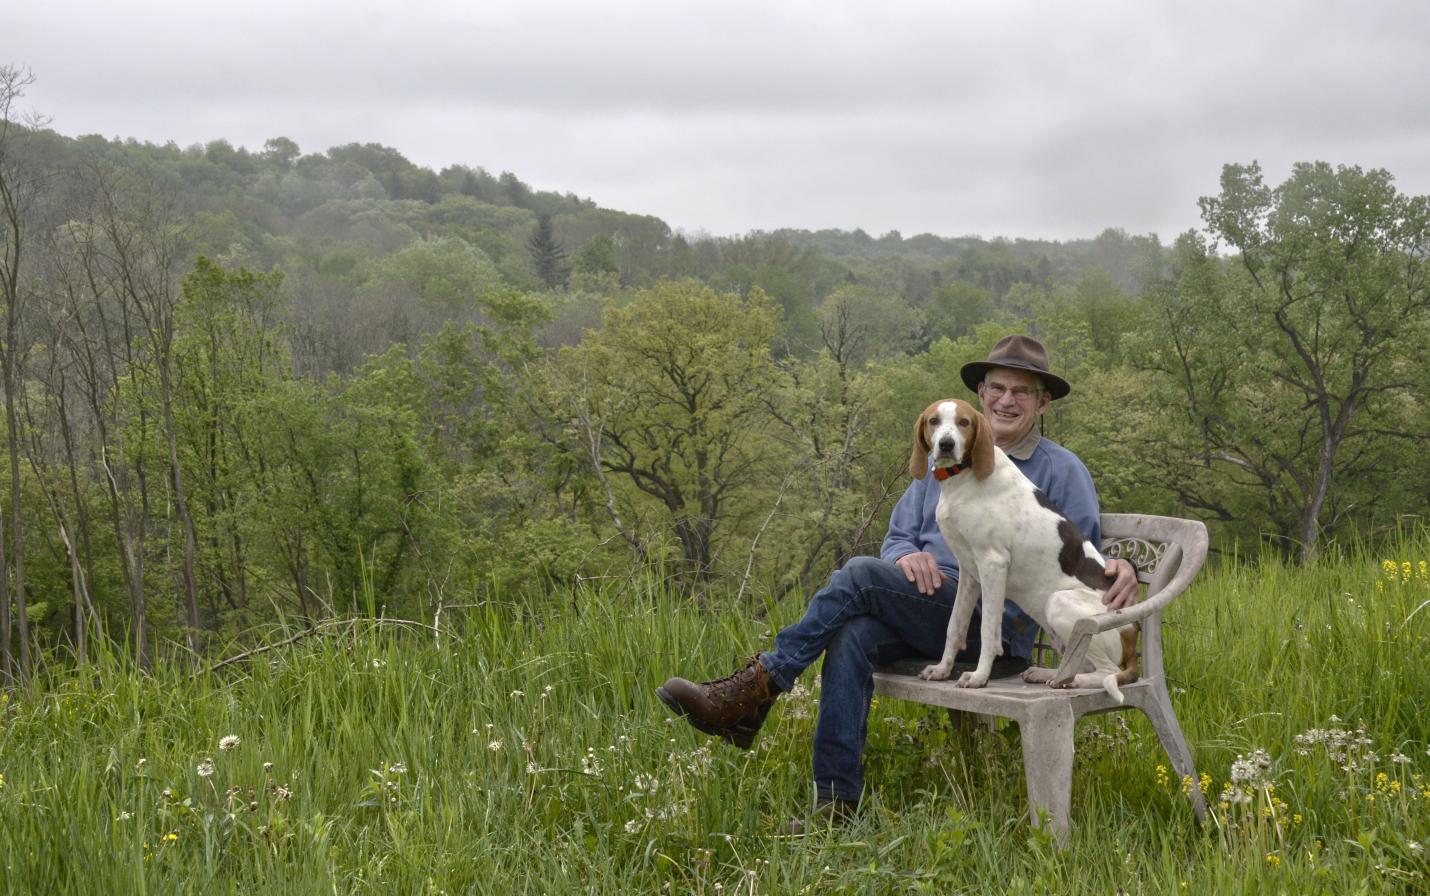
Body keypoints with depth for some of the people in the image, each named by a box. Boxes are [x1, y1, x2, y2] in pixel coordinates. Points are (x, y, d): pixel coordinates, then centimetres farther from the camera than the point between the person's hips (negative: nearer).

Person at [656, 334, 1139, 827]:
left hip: (1001, 628, -5)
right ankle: (836, 803, -29)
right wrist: (906, 557, -6)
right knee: (851, 637, -29)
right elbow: (897, 538, 19)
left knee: (859, 575, -26)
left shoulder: (1062, 471, 7)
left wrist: (1120, 569, -22)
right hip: (923, 615, 5)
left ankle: (756, 688, -20)